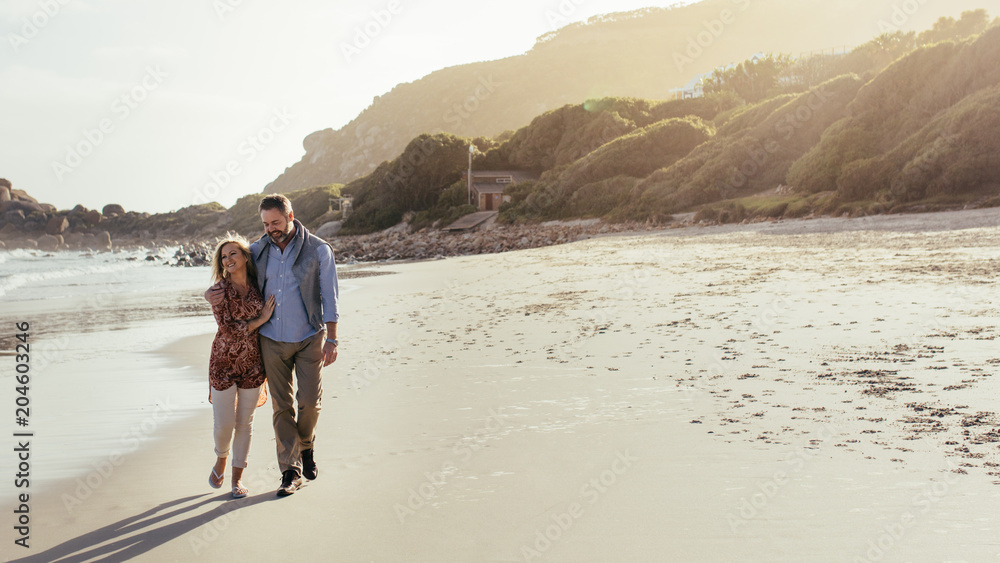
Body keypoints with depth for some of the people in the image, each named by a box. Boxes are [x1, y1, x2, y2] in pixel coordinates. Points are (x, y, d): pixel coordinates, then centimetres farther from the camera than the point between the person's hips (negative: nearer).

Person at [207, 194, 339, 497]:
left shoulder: (318, 251, -7)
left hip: (308, 339, -3)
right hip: (271, 340, 3)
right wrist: (213, 293, -4)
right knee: (282, 406, 4)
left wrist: (331, 340, -11)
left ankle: (306, 446, 27)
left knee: (310, 401, -5)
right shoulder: (258, 250, 3)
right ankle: (291, 472, 12)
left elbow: (329, 298, -6)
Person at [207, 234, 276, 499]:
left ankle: (237, 478, 22)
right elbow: (229, 330, -17)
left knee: (244, 423, 8)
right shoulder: (219, 290, -12)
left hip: (253, 363, 3)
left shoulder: (257, 284, 0)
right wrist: (261, 319, -14)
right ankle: (221, 461, 33)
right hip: (224, 363, -3)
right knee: (224, 424, 1)